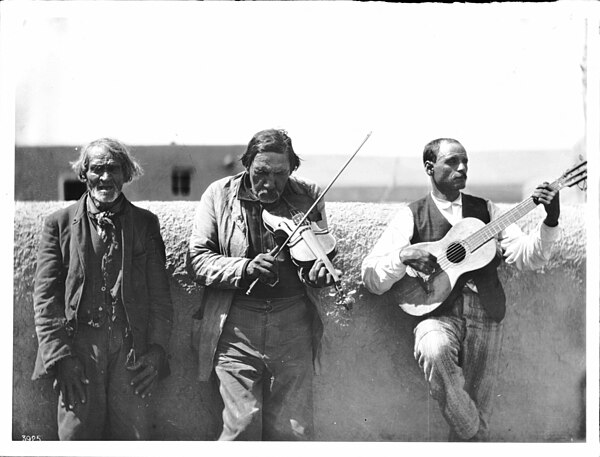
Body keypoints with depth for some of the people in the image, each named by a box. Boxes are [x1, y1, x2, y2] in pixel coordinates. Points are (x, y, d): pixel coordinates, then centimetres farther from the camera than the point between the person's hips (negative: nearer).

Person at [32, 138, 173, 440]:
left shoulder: (146, 223, 11)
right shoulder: (59, 223, 7)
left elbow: (160, 294, 9)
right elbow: (45, 296, 2)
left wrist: (157, 348, -3)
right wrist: (59, 356, -8)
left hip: (133, 349, 1)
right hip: (79, 345, -1)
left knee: (133, 435, -1)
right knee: (77, 434, -2)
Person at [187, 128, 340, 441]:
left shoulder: (308, 196, 8)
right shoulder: (219, 195, 3)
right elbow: (196, 260, 0)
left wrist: (320, 270, -7)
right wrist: (245, 267, -16)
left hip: (294, 324, 2)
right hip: (236, 326, -1)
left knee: (294, 431, 0)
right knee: (243, 427, -9)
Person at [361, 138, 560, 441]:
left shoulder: (485, 210, 15)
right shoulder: (412, 215, 6)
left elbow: (526, 258, 4)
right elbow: (371, 279, -1)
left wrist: (550, 222, -12)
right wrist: (403, 256, -19)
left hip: (485, 316, 3)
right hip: (439, 313, -3)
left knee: (477, 411, -2)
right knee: (434, 351, -36)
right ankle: (472, 433, -17)